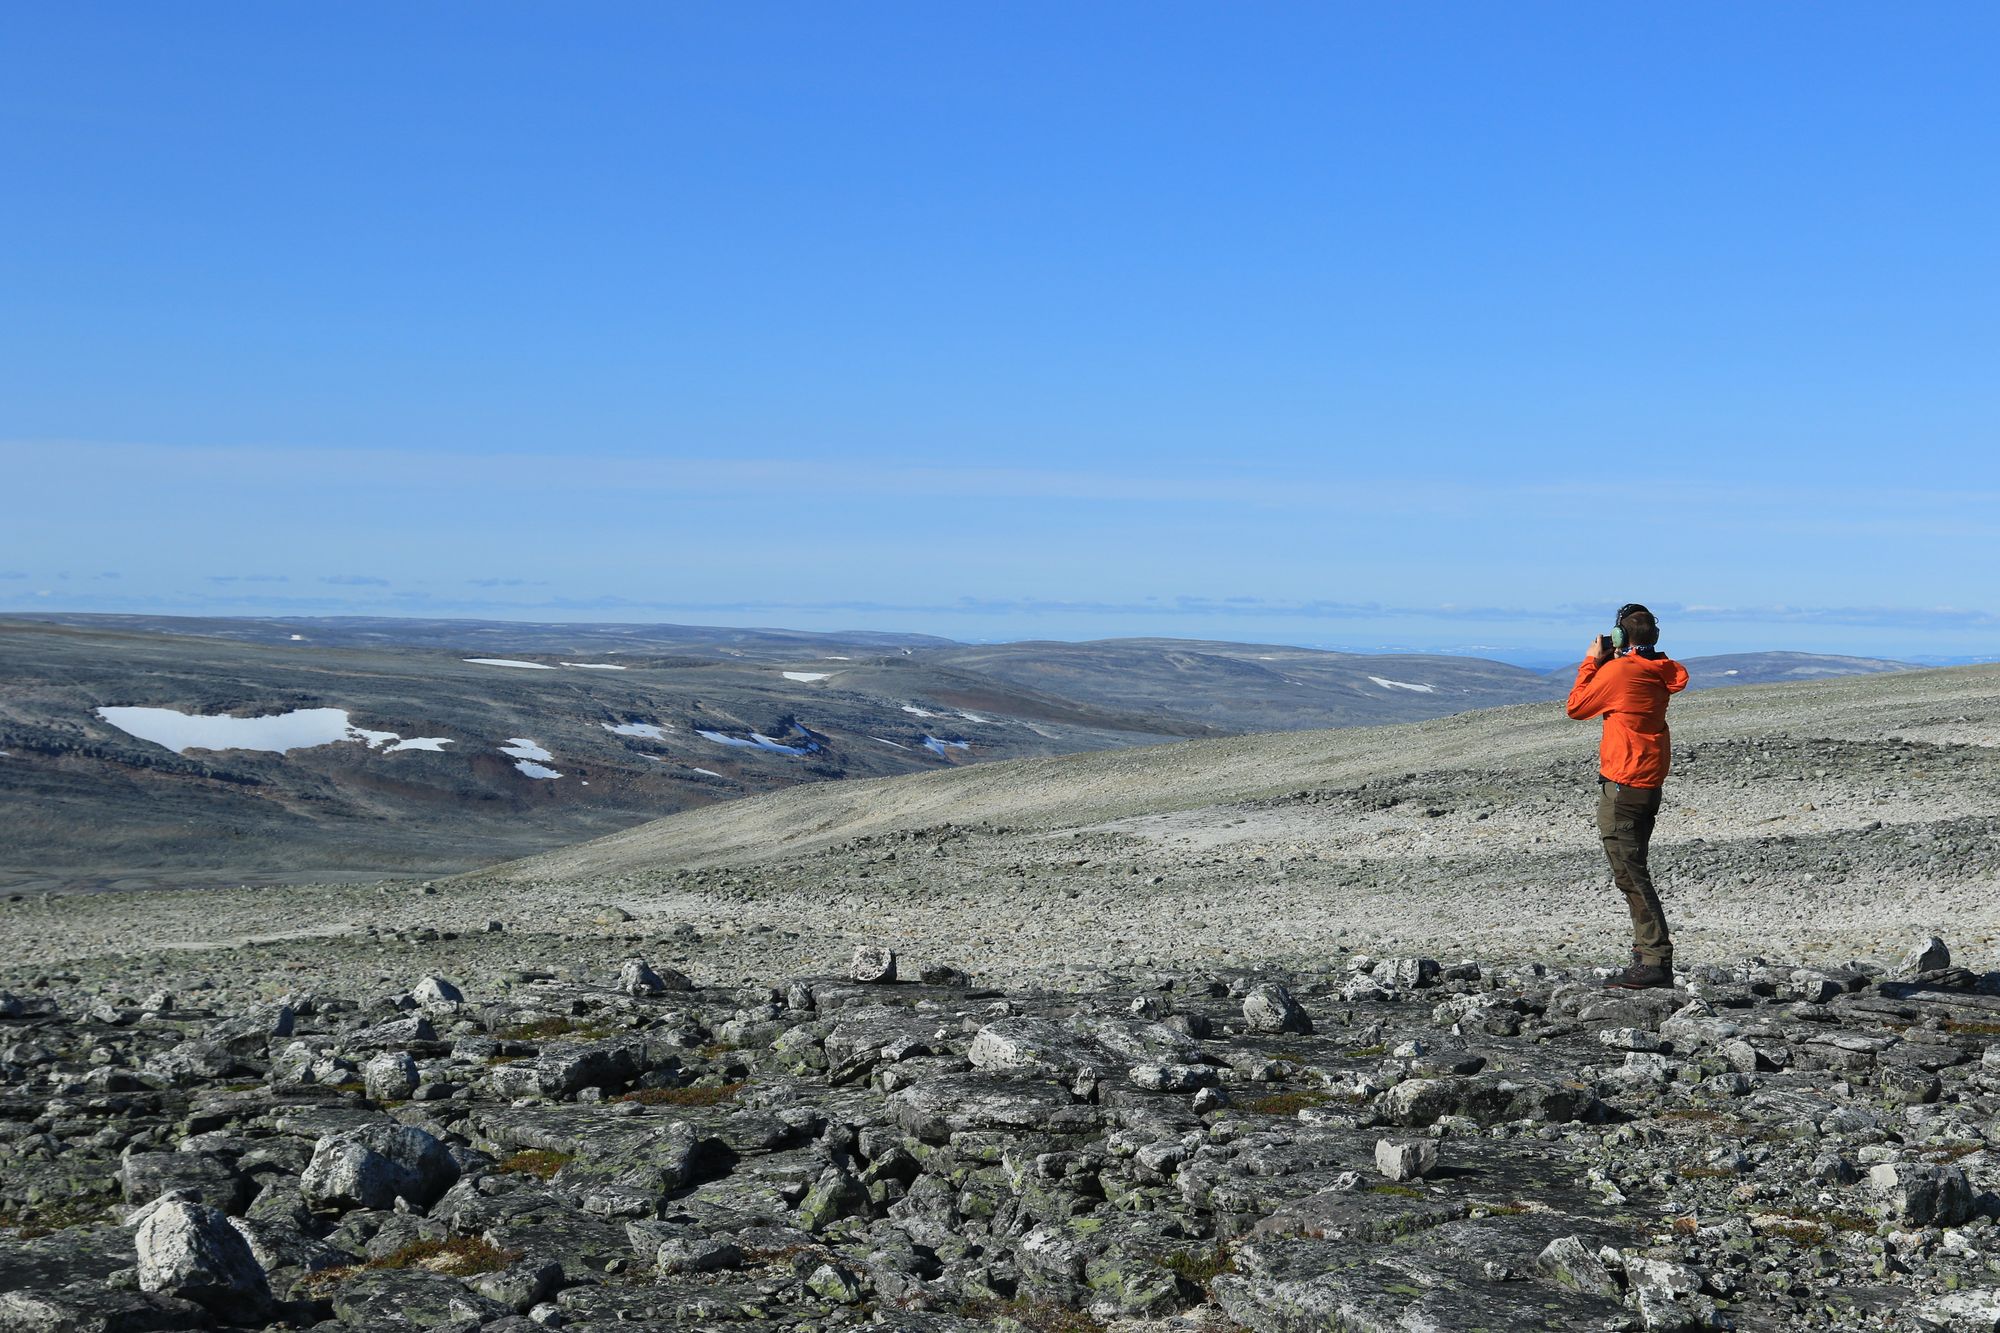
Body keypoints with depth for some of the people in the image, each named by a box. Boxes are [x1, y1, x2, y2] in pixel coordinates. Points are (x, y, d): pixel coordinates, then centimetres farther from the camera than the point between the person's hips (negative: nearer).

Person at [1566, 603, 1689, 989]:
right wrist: (1609, 662, 15)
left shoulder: (1618, 670, -15)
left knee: (1629, 874, -8)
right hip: (1650, 783, 9)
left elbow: (1576, 707, -3)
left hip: (1622, 785, -9)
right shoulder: (1660, 672, 9)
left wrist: (1592, 660, 5)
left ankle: (1656, 961, -11)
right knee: (1633, 873, 15)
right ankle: (1649, 957, 17)